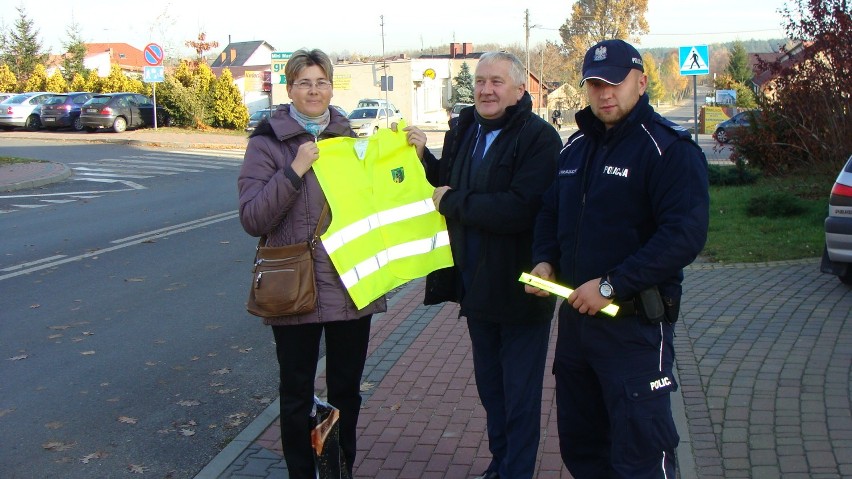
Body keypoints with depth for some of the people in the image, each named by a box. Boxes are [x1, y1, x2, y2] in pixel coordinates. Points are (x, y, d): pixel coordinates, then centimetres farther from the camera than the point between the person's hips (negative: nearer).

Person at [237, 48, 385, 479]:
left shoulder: (349, 137, 9)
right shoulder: (268, 142, -5)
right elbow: (252, 219, -14)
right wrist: (294, 171, -23)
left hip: (351, 285, 4)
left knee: (346, 390, 15)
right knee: (297, 394, 8)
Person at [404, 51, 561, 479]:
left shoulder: (539, 138, -20)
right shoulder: (464, 130, 6)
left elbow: (520, 208, -32)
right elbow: (444, 183, 15)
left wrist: (453, 200, -22)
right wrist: (422, 155, -3)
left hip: (518, 289, -8)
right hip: (475, 285, 8)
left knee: (519, 395, 8)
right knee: (489, 387, 22)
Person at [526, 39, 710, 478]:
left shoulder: (669, 147, -13)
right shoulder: (576, 146, 12)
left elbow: (685, 234, -22)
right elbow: (550, 211, 22)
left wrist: (612, 286, -23)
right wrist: (544, 260, 3)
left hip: (634, 324, -7)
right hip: (575, 315, 8)